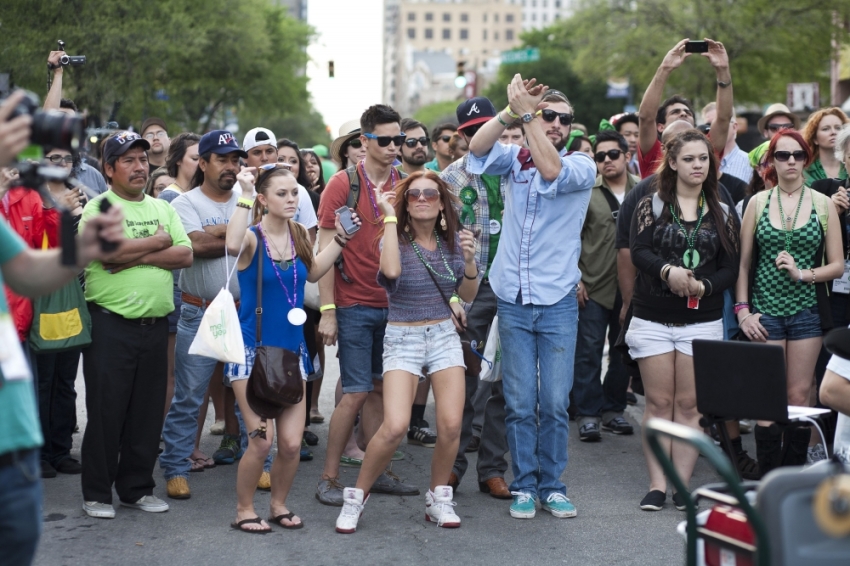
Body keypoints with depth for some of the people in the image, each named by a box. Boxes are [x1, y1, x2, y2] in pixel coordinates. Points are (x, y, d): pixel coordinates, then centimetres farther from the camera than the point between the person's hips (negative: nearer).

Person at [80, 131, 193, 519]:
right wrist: (157, 241, -7)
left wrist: (137, 256, -11)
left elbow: (185, 255, 1)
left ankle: (136, 487, 21)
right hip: (110, 324, -5)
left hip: (156, 324, 5)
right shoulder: (98, 207, -3)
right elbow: (110, 252, -21)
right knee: (105, 410, 0)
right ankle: (96, 493, 11)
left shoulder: (162, 208, 13)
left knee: (148, 410, 9)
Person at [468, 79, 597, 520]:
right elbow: (477, 148, -12)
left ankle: (552, 486, 14)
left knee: (555, 404, 2)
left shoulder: (582, 166, -1)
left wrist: (526, 112, -20)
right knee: (519, 404, 5)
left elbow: (551, 171, -22)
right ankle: (524, 486, 15)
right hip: (513, 301, 2)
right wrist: (511, 110, -23)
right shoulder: (514, 160, 7)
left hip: (558, 304, -1)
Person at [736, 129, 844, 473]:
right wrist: (742, 310, -3)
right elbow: (743, 262, 5)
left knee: (800, 396, 2)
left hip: (807, 311, 0)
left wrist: (802, 273, -13)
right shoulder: (758, 202, 5)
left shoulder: (823, 204, 4)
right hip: (766, 311, 0)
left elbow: (837, 266, 3)